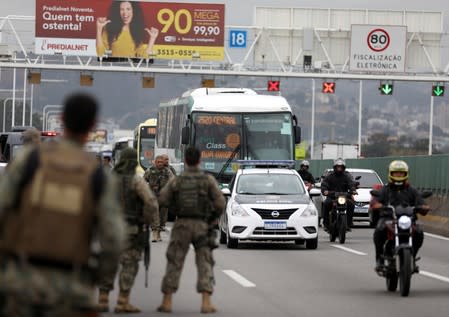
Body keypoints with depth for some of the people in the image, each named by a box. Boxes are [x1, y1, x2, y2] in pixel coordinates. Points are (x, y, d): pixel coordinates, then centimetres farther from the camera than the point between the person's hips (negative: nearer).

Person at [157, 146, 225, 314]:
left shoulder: (176, 181, -1)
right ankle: (206, 303, -8)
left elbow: (162, 200, -3)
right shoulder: (208, 180, -3)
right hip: (201, 225, -1)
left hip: (181, 225, 1)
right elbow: (220, 202, -8)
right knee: (205, 264, 3)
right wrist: (214, 218, 9)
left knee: (174, 264, 7)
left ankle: (167, 302, 5)